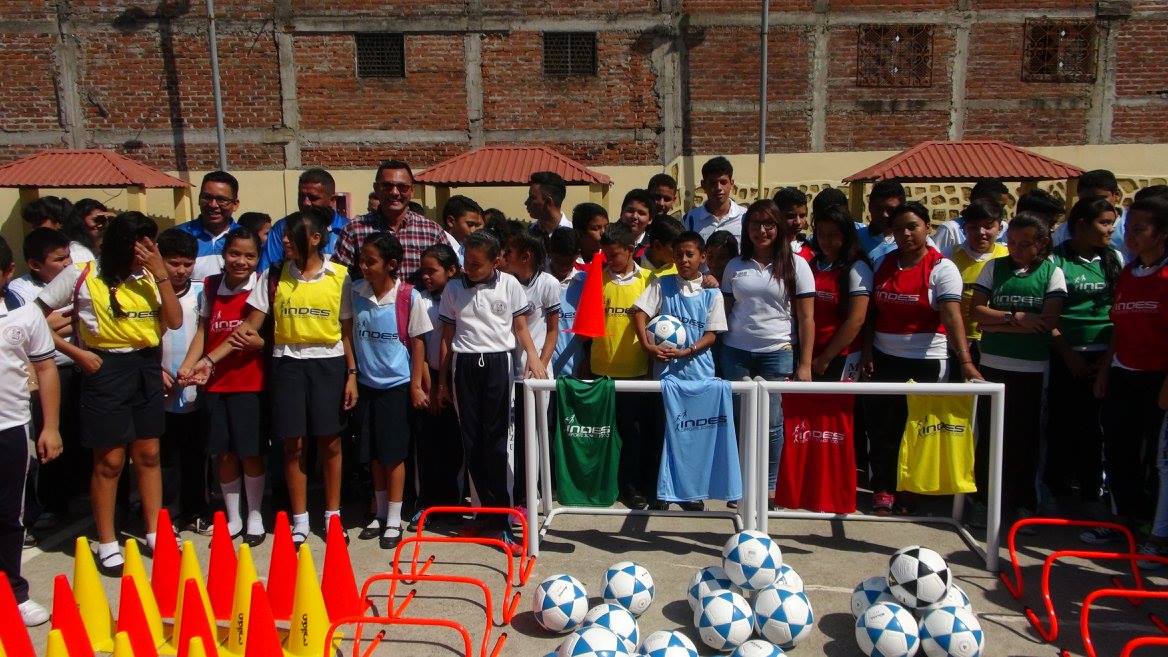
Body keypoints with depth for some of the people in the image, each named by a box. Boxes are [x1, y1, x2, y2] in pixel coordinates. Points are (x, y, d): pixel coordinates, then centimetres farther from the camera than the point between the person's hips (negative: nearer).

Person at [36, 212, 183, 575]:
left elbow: (175, 321, -4)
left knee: (148, 453, 12)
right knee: (110, 460, 2)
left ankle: (154, 533, 24)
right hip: (106, 369, -4)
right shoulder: (82, 275, -7)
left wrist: (161, 274, -11)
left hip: (147, 367, 4)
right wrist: (77, 352, -10)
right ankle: (107, 544, 16)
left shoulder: (148, 276, 5)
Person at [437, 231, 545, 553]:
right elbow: (447, 336, 12)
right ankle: (489, 512, 15)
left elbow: (520, 327, 7)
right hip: (464, 366, 3)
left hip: (498, 363, -3)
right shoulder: (453, 288, 8)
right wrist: (443, 379, 12)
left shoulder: (509, 285, 2)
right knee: (472, 441, 4)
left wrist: (532, 355, -11)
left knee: (498, 441, -6)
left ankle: (500, 519, -2)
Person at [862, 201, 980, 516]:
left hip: (925, 361, -3)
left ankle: (908, 493, 23)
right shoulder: (882, 265, 6)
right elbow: (871, 313, 9)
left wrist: (965, 361, -30)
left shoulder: (942, 268, -8)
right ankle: (883, 491, 18)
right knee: (881, 428, 6)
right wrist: (867, 352, 0)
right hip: (884, 358, 4)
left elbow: (952, 316, -20)